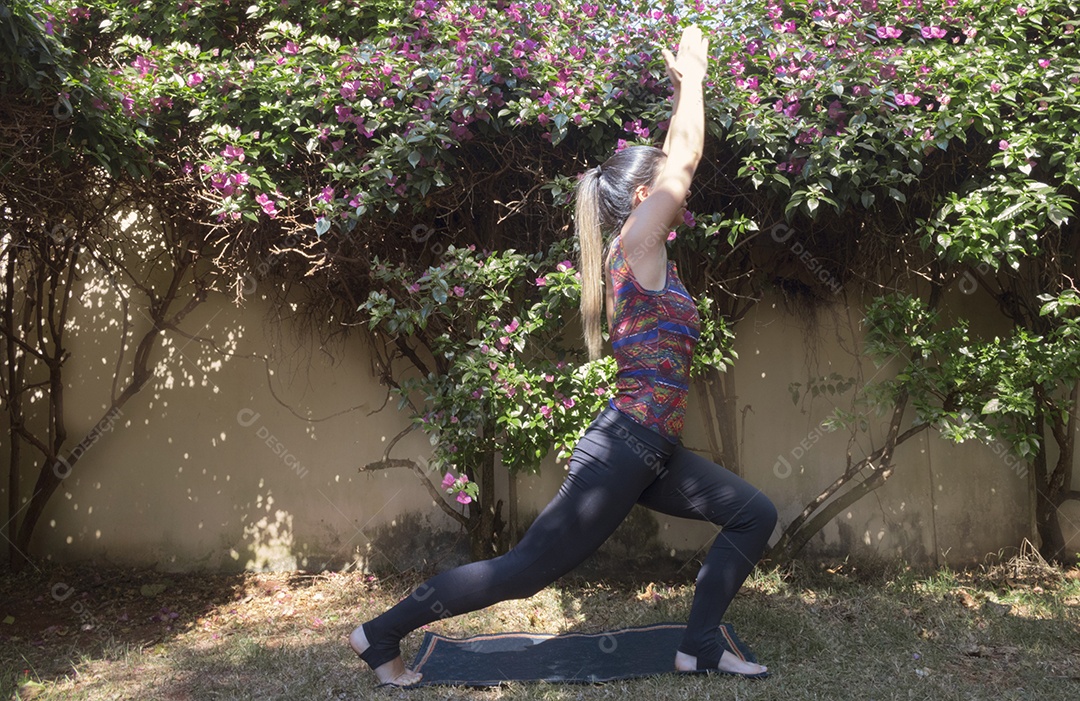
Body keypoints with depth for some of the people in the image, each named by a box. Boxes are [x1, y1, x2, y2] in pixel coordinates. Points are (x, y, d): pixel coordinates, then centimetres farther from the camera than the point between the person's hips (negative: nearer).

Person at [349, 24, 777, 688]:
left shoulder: (647, 253, 13)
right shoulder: (636, 245, -10)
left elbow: (675, 158, 21)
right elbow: (685, 159, -9)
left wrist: (685, 86, 24)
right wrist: (691, 75, 3)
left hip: (652, 454, 10)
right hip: (622, 449, -10)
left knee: (754, 514, 10)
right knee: (525, 569, -3)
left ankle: (701, 646, 14)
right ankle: (381, 634, 9)